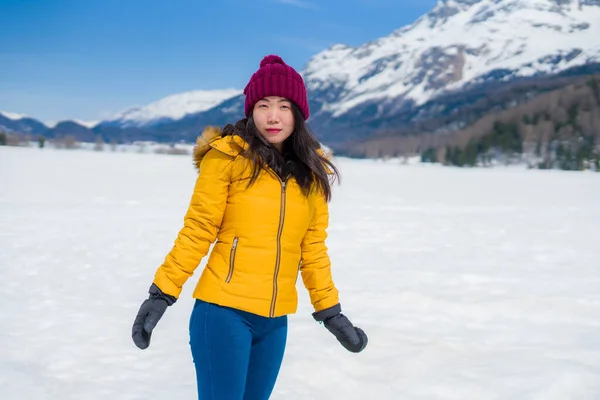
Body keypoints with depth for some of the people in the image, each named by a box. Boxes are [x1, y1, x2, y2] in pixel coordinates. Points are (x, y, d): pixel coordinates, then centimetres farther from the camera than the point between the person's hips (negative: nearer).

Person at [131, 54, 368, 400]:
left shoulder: (311, 173, 7)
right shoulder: (228, 156, -8)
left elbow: (313, 248, 11)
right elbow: (197, 231, -6)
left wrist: (330, 312, 11)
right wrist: (162, 293, -8)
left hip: (274, 321, 5)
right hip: (224, 312, -5)